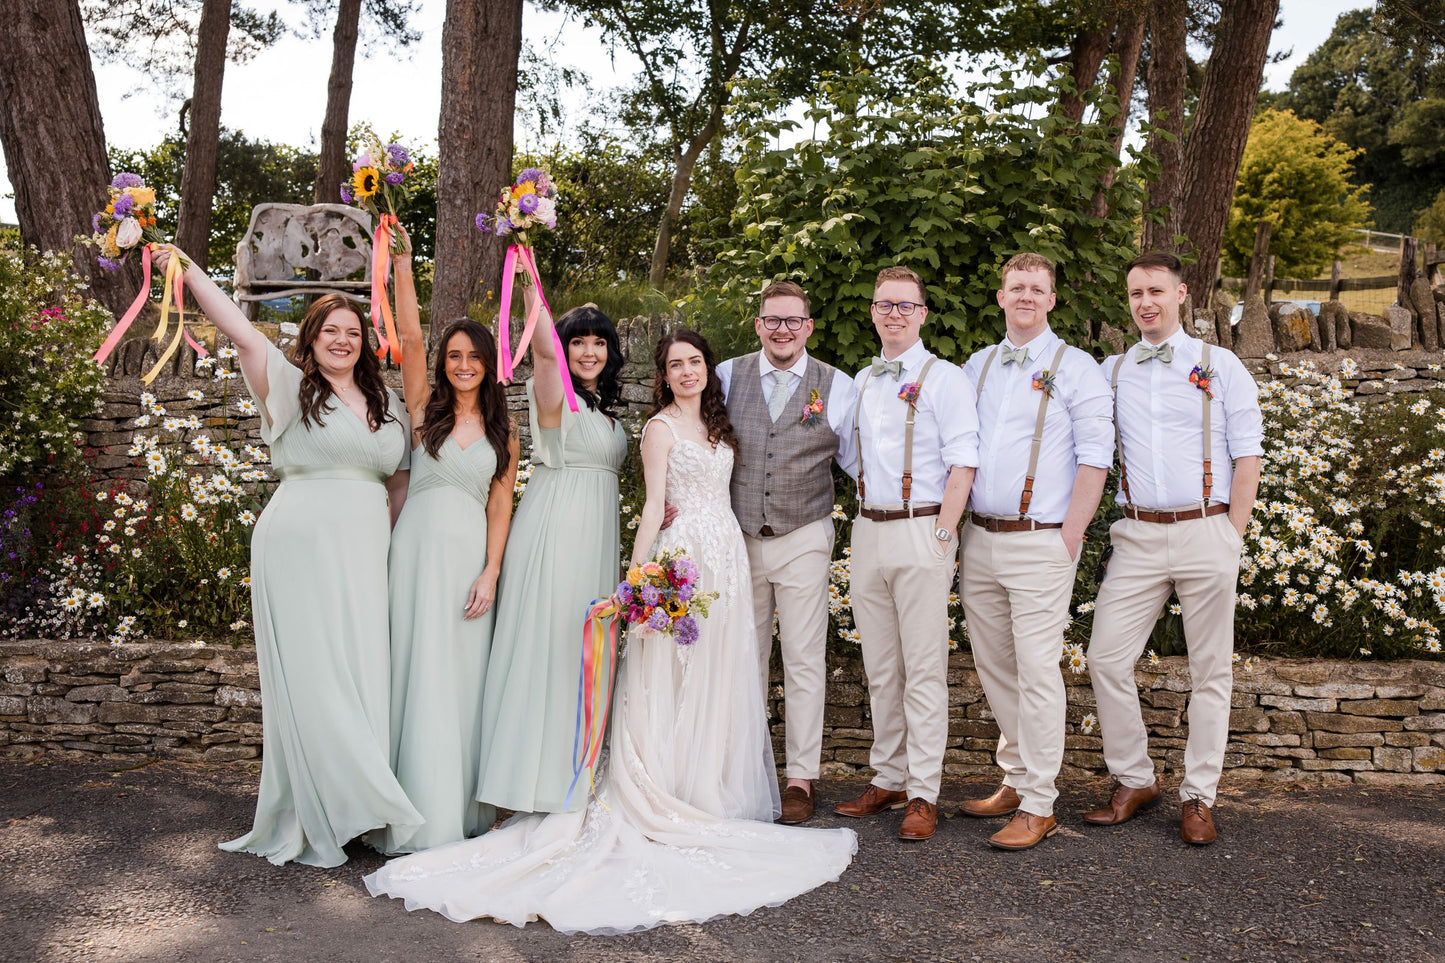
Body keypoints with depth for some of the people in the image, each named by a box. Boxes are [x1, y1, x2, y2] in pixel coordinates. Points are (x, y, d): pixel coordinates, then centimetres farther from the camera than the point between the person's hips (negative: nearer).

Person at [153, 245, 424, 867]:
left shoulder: (388, 406, 15)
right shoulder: (290, 387, 2)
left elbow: (401, 481, 19)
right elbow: (237, 329, -9)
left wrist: (391, 543, 13)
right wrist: (187, 268, -12)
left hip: (363, 556, 5)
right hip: (299, 548, -5)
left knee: (362, 672, 5)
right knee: (309, 675, -3)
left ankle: (360, 805, 16)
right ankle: (311, 823, 7)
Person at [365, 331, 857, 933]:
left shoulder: (716, 424, 17)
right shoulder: (660, 427, -4)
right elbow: (654, 507, -9)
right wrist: (637, 574, -18)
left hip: (728, 555, 7)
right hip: (684, 555, -7)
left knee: (721, 679, 9)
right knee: (675, 683, -3)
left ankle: (714, 792, 18)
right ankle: (667, 799, 6)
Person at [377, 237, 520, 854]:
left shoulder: (503, 429, 11)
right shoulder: (425, 406, 6)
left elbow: (500, 504, 6)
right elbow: (409, 336, -5)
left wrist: (490, 573, -4)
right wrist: (401, 260, -10)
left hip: (472, 552, 2)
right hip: (420, 543, -2)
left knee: (465, 674, 6)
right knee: (422, 669, -3)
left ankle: (466, 808, 15)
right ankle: (424, 813, 2)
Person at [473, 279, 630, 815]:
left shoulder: (604, 408, 17)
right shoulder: (556, 396, -7)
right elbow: (545, 348, -28)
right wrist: (529, 279, -39)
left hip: (596, 538, 8)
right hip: (555, 532, -8)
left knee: (583, 650, 11)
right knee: (546, 644, -5)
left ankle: (570, 769, 21)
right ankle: (534, 776, 4)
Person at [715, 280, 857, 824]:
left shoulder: (838, 387, 0)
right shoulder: (727, 377, 4)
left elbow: (858, 460, 5)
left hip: (805, 540, -2)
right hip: (739, 538, 2)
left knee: (804, 662, 1)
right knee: (745, 657, 10)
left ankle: (801, 779, 12)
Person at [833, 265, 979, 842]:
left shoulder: (944, 379, -2)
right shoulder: (860, 382, 16)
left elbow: (963, 465, -9)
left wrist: (941, 536, -16)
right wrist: (864, 523, 11)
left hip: (921, 531, -6)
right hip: (867, 533, 6)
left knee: (923, 670, -3)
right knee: (880, 668, 12)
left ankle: (923, 795, 5)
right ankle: (888, 780, 23)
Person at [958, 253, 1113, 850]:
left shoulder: (1075, 369, -1)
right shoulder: (975, 367, 14)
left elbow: (1094, 457, -6)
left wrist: (1072, 534, -12)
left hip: (1040, 542, -5)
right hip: (978, 538, 6)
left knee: (1037, 671, -5)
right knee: (993, 667, 12)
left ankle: (1039, 805, 3)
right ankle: (1016, 779, 26)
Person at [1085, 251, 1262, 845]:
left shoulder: (1220, 367, 6)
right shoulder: (1109, 372, 12)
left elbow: (1247, 457, 3)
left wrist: (1233, 538, -4)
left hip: (1206, 530, -2)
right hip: (1137, 535, 2)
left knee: (1210, 669, 3)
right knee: (1106, 658, -4)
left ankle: (1199, 797, 13)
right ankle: (1133, 781, 13)